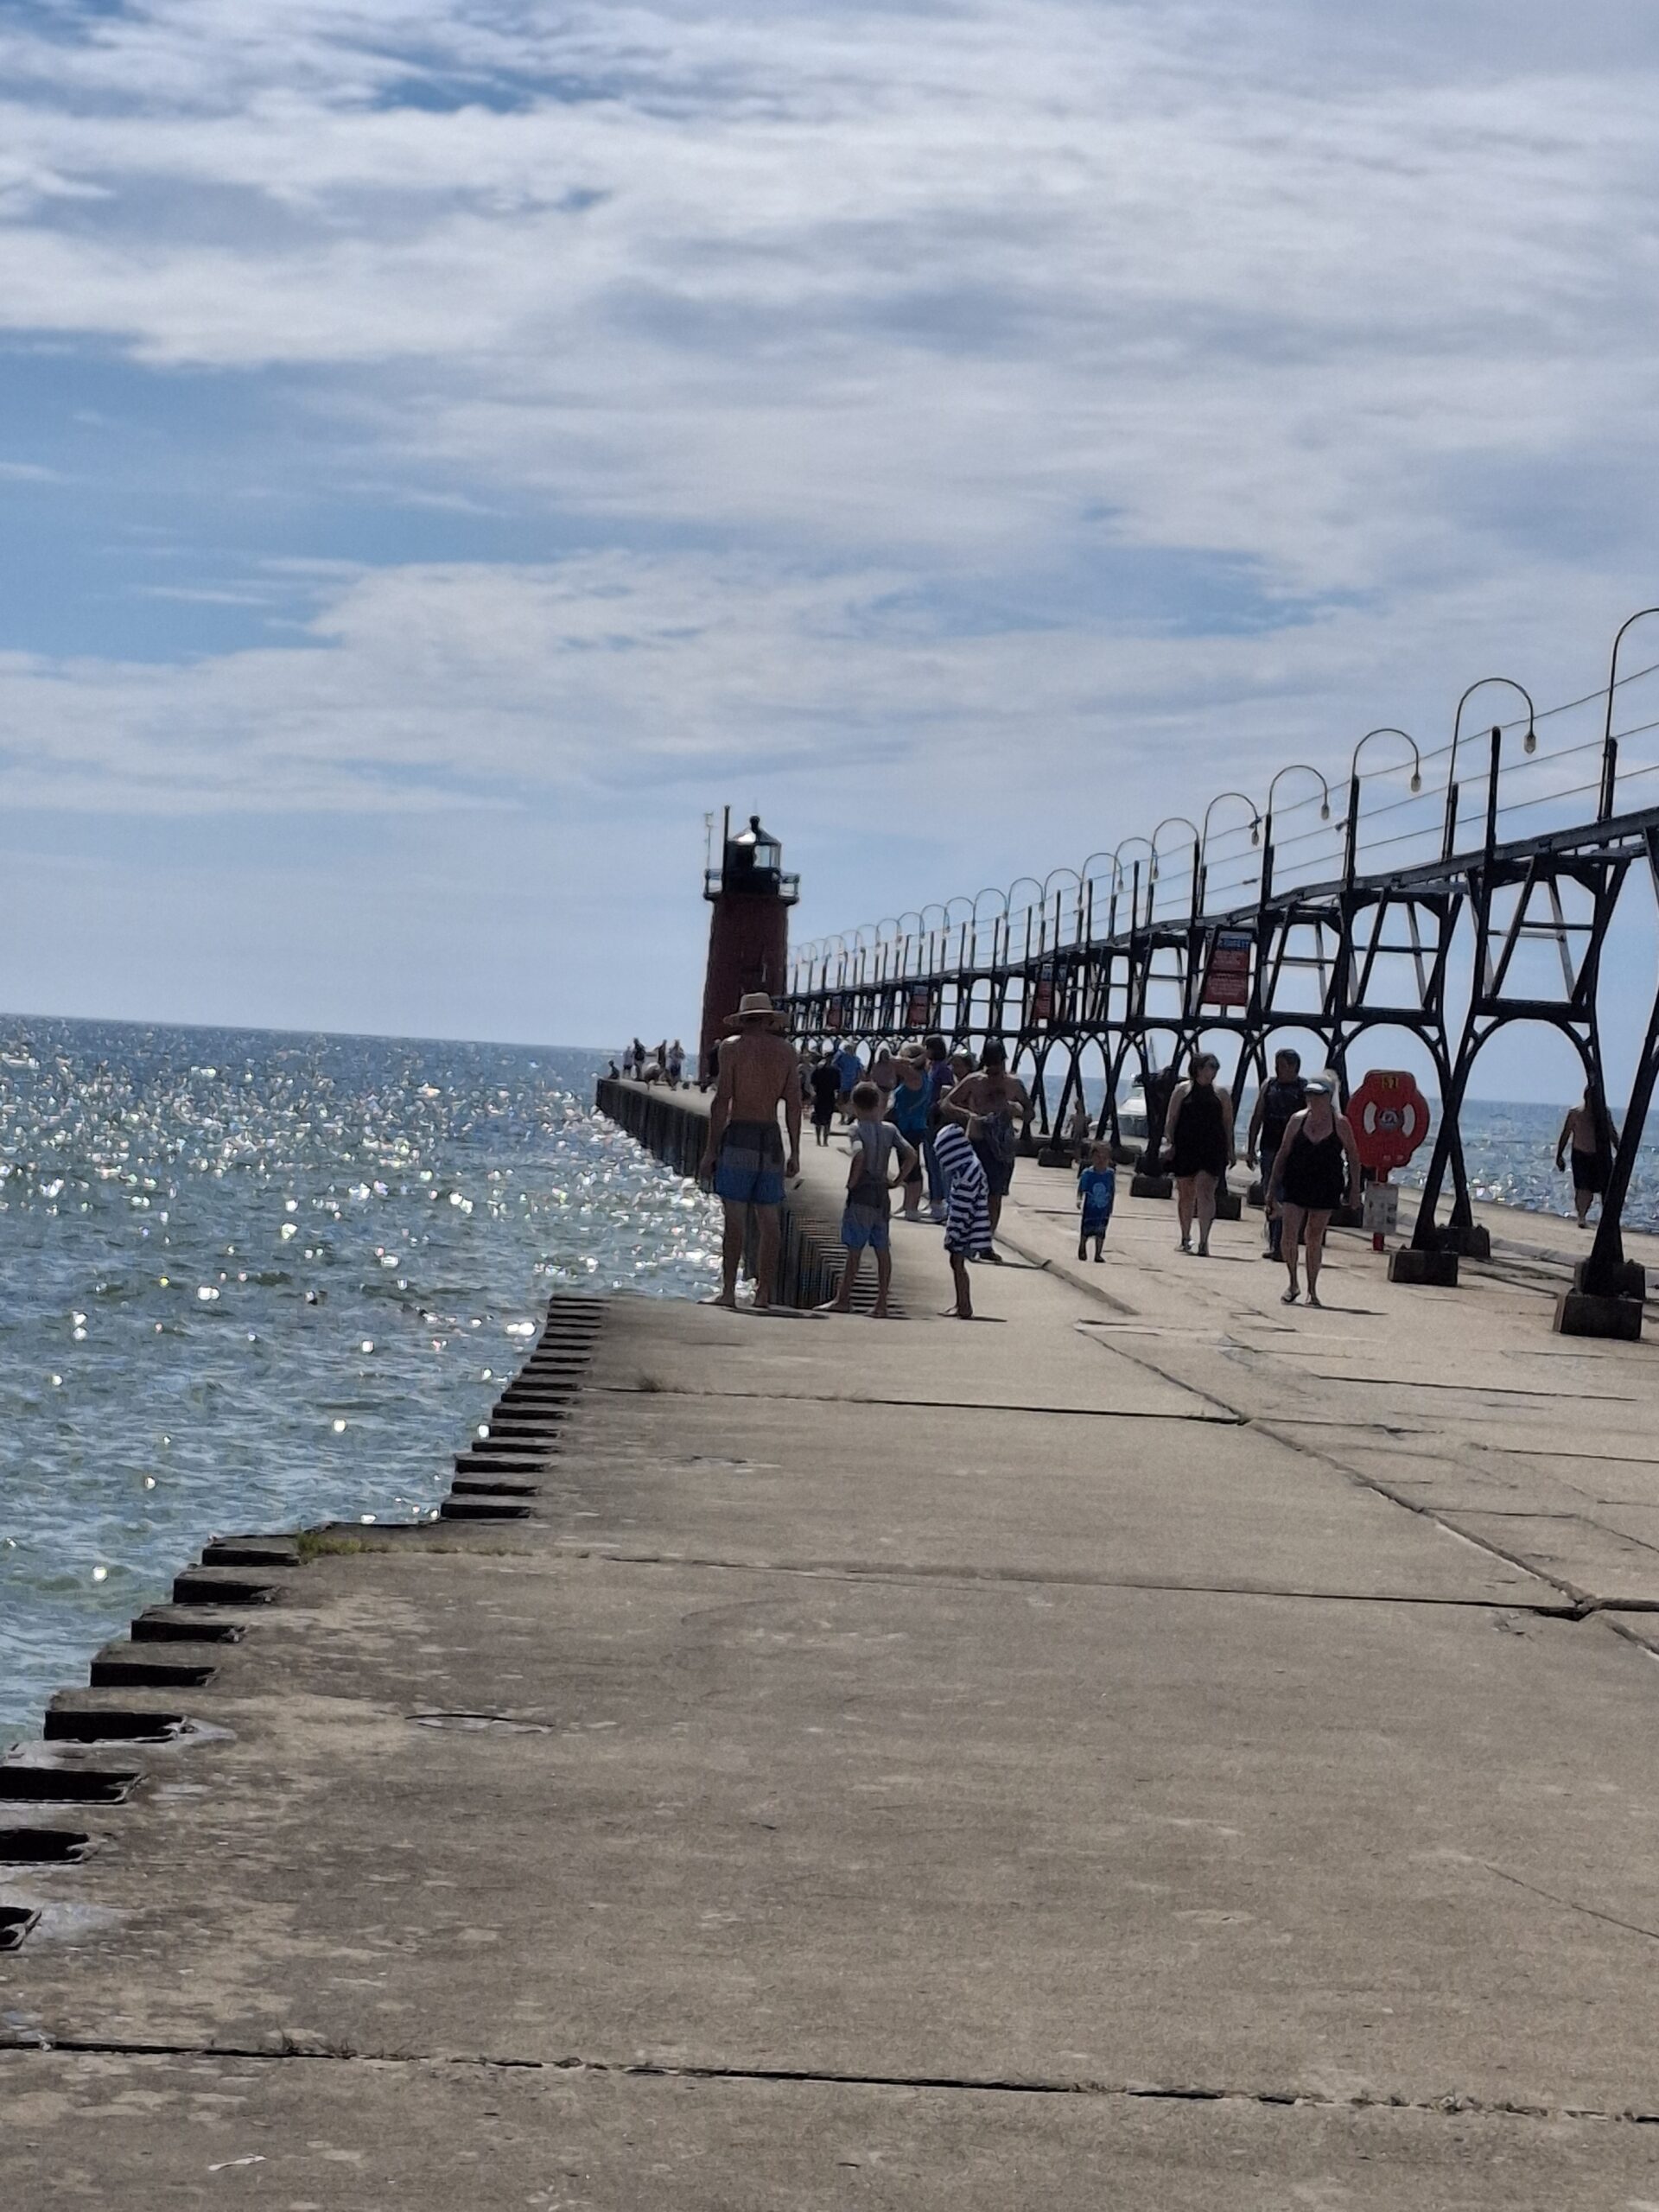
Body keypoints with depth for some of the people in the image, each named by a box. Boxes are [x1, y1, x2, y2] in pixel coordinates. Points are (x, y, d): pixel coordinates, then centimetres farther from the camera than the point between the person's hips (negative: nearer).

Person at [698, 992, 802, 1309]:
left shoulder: (732, 1046, -1)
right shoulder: (786, 1051, 9)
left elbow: (722, 1100, -6)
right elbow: (794, 1103, 7)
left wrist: (711, 1148, -4)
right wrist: (795, 1152, 11)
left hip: (739, 1134, -3)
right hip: (772, 1140, 3)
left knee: (735, 1217, -6)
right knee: (768, 1219, 6)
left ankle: (728, 1291, -10)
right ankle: (764, 1293, 7)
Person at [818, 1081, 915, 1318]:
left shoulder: (857, 1128, -9)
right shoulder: (889, 1129, 6)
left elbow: (859, 1154, -27)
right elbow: (911, 1156, 1)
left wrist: (852, 1181, -15)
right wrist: (896, 1181, 8)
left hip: (861, 1195, -5)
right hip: (883, 1196, 5)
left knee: (854, 1249, 0)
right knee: (882, 1250, 7)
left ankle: (843, 1299, 5)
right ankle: (881, 1303, 7)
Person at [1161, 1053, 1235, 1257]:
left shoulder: (1221, 1092, 8)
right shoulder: (1182, 1090, 5)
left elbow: (1228, 1123, 10)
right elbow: (1171, 1120, 5)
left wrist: (1230, 1150, 6)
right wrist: (1169, 1142, -6)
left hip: (1212, 1149, -1)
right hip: (1185, 1148, 1)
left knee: (1205, 1191, -14)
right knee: (1186, 1194, 9)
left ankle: (1203, 1240, -18)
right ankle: (1186, 1237, 26)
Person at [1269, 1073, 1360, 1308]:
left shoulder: (1340, 1123, -3)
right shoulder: (1298, 1120, 2)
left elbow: (1353, 1156, 4)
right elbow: (1283, 1153, 8)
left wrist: (1354, 1187, 1)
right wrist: (1274, 1183, 6)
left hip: (1325, 1189, -1)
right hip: (1296, 1184, 1)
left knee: (1315, 1237, 5)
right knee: (1289, 1235, -8)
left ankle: (1312, 1289, 16)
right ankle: (1293, 1283, 10)